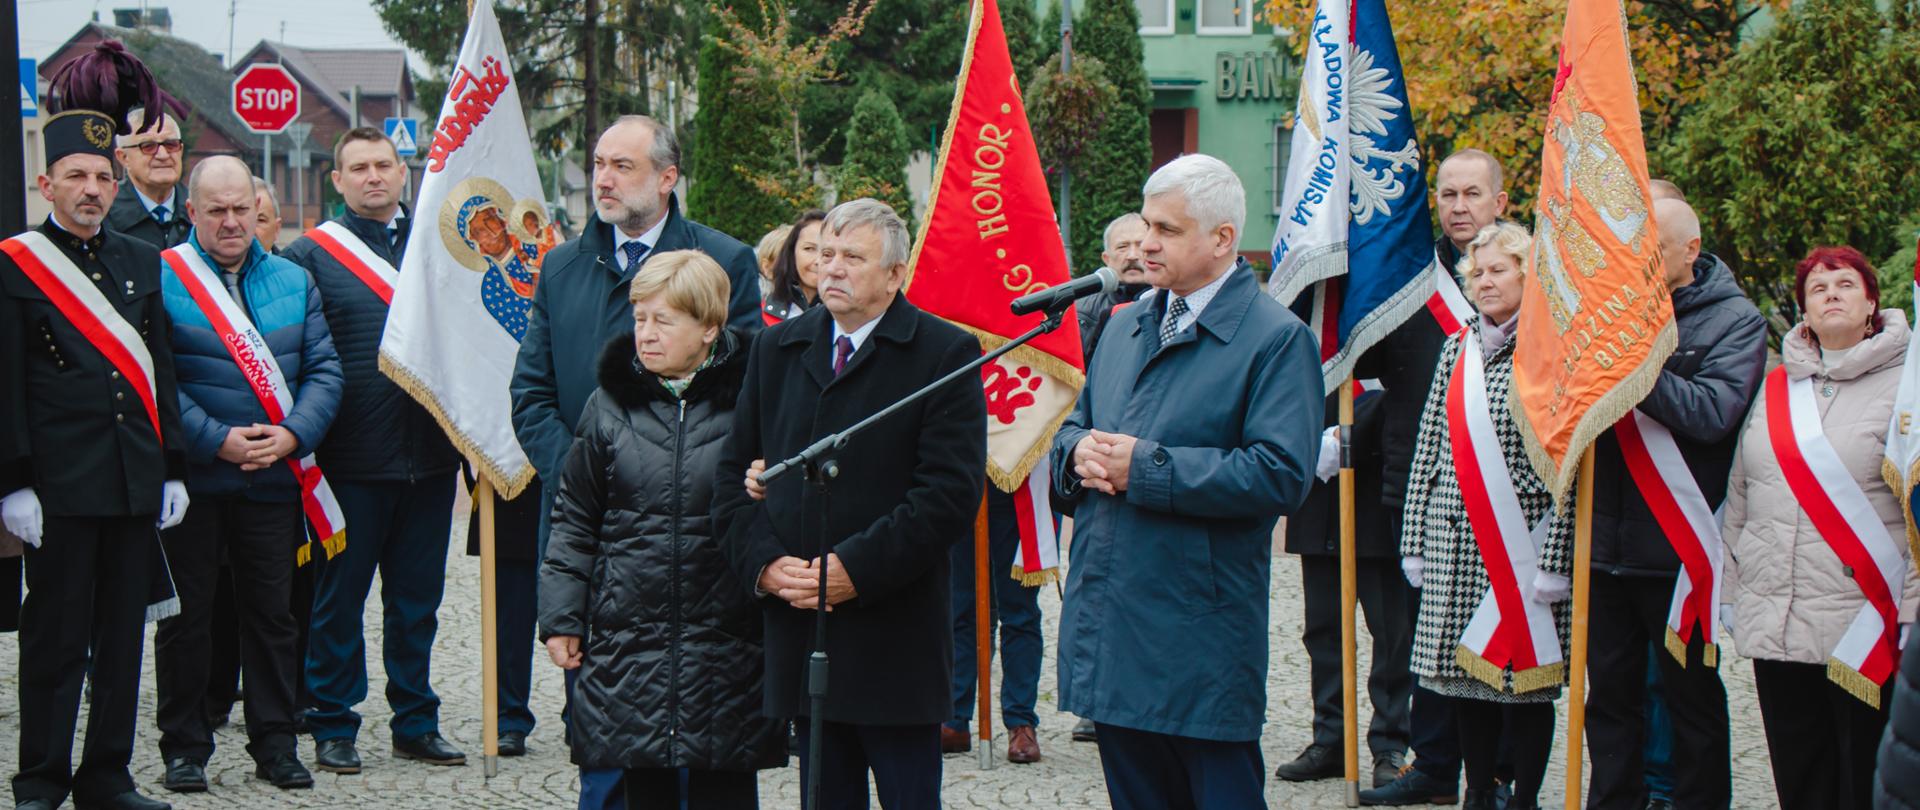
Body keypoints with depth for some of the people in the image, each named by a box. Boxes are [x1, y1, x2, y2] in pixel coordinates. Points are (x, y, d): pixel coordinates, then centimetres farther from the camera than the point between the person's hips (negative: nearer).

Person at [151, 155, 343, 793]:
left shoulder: (293, 281, 10)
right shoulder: (161, 279, -4)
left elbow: (324, 369, 6)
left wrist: (293, 434, -10)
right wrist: (215, 440, -17)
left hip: (274, 478, 3)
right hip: (191, 478, -3)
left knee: (272, 613, 8)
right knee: (187, 615, 4)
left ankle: (275, 742, 16)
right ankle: (185, 746, 14)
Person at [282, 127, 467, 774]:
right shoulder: (311, 254, -1)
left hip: (429, 454, 4)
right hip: (351, 459, -4)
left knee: (417, 597, 11)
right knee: (339, 596, 4)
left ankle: (416, 722, 21)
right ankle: (333, 727, 13)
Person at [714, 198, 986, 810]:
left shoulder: (944, 355, -3)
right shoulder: (777, 349, 14)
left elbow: (951, 491, -12)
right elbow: (733, 472, 13)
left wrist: (856, 569, -17)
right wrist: (763, 562, -4)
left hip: (896, 636, -4)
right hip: (799, 631, 5)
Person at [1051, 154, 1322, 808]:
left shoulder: (1276, 339, -9)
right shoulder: (1128, 326, 15)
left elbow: (1280, 474, -19)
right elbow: (1074, 427, 23)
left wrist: (1147, 468, -18)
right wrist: (1079, 452, -3)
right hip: (1111, 631, 7)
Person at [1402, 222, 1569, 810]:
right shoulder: (1457, 348, 12)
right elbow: (1428, 446, 14)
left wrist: (1554, 552, -14)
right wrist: (1416, 536, 9)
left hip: (1520, 540, -5)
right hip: (1455, 540, 5)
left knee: (1526, 674, 0)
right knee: (1466, 671, 8)